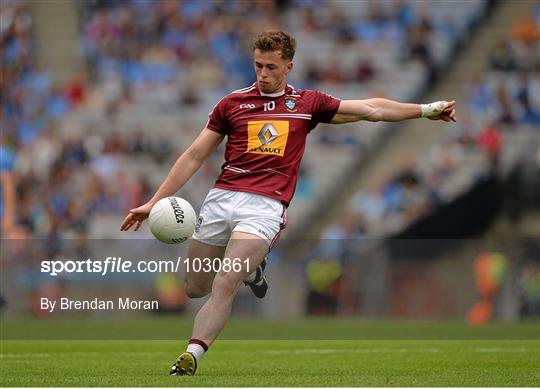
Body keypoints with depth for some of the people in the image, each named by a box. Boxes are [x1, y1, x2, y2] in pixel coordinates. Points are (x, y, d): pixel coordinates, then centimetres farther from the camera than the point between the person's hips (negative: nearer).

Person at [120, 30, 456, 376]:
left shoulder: (307, 103, 12)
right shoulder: (233, 103, 11)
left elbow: (371, 109, 16)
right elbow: (195, 156, 12)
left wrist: (426, 110, 13)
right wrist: (155, 201, 6)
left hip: (266, 205, -3)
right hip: (222, 197, 3)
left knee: (224, 287, -20)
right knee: (195, 288, 8)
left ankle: (191, 357, -19)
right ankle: (250, 267, 35)